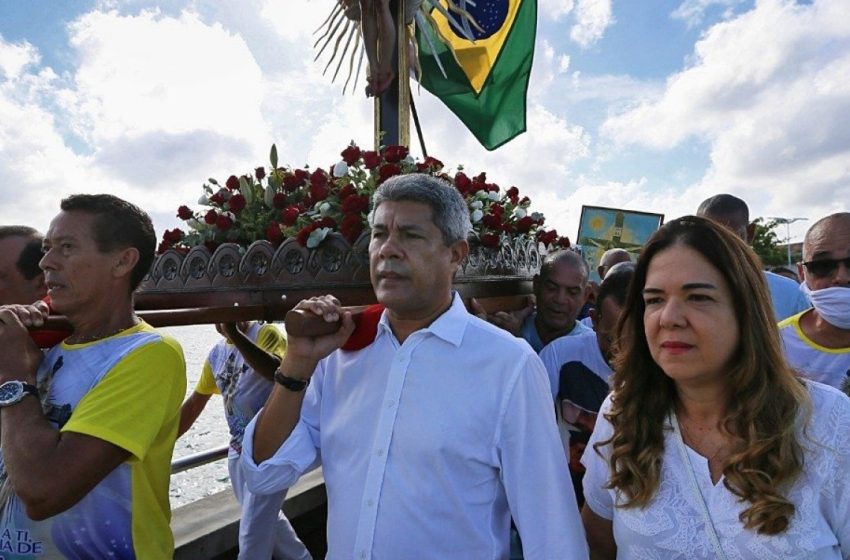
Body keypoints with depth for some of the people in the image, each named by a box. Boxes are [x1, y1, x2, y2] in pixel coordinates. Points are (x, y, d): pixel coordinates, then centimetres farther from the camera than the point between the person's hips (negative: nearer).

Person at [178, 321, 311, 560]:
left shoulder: (265, 334, -14)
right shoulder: (216, 354, 8)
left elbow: (279, 372, -34)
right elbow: (194, 403, 15)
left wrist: (235, 333, -38)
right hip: (238, 450, 8)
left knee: (252, 532, -1)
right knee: (266, 518, 22)